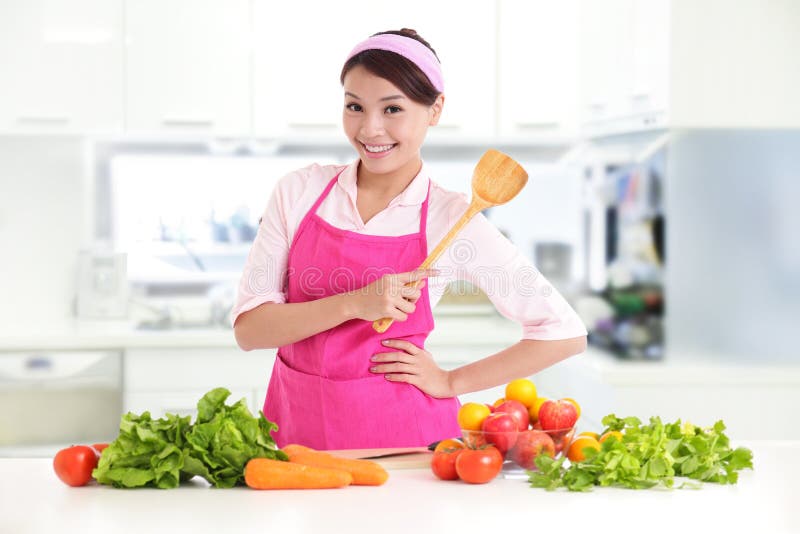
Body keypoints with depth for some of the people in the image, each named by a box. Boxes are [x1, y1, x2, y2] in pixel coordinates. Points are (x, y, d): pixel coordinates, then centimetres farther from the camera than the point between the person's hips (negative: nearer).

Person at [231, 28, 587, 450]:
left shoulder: (451, 218, -7)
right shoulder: (298, 191, -1)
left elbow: (566, 334, -5)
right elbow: (247, 328, -7)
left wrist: (451, 382, -3)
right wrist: (354, 304, -19)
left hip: (402, 433, -2)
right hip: (296, 427, 2)